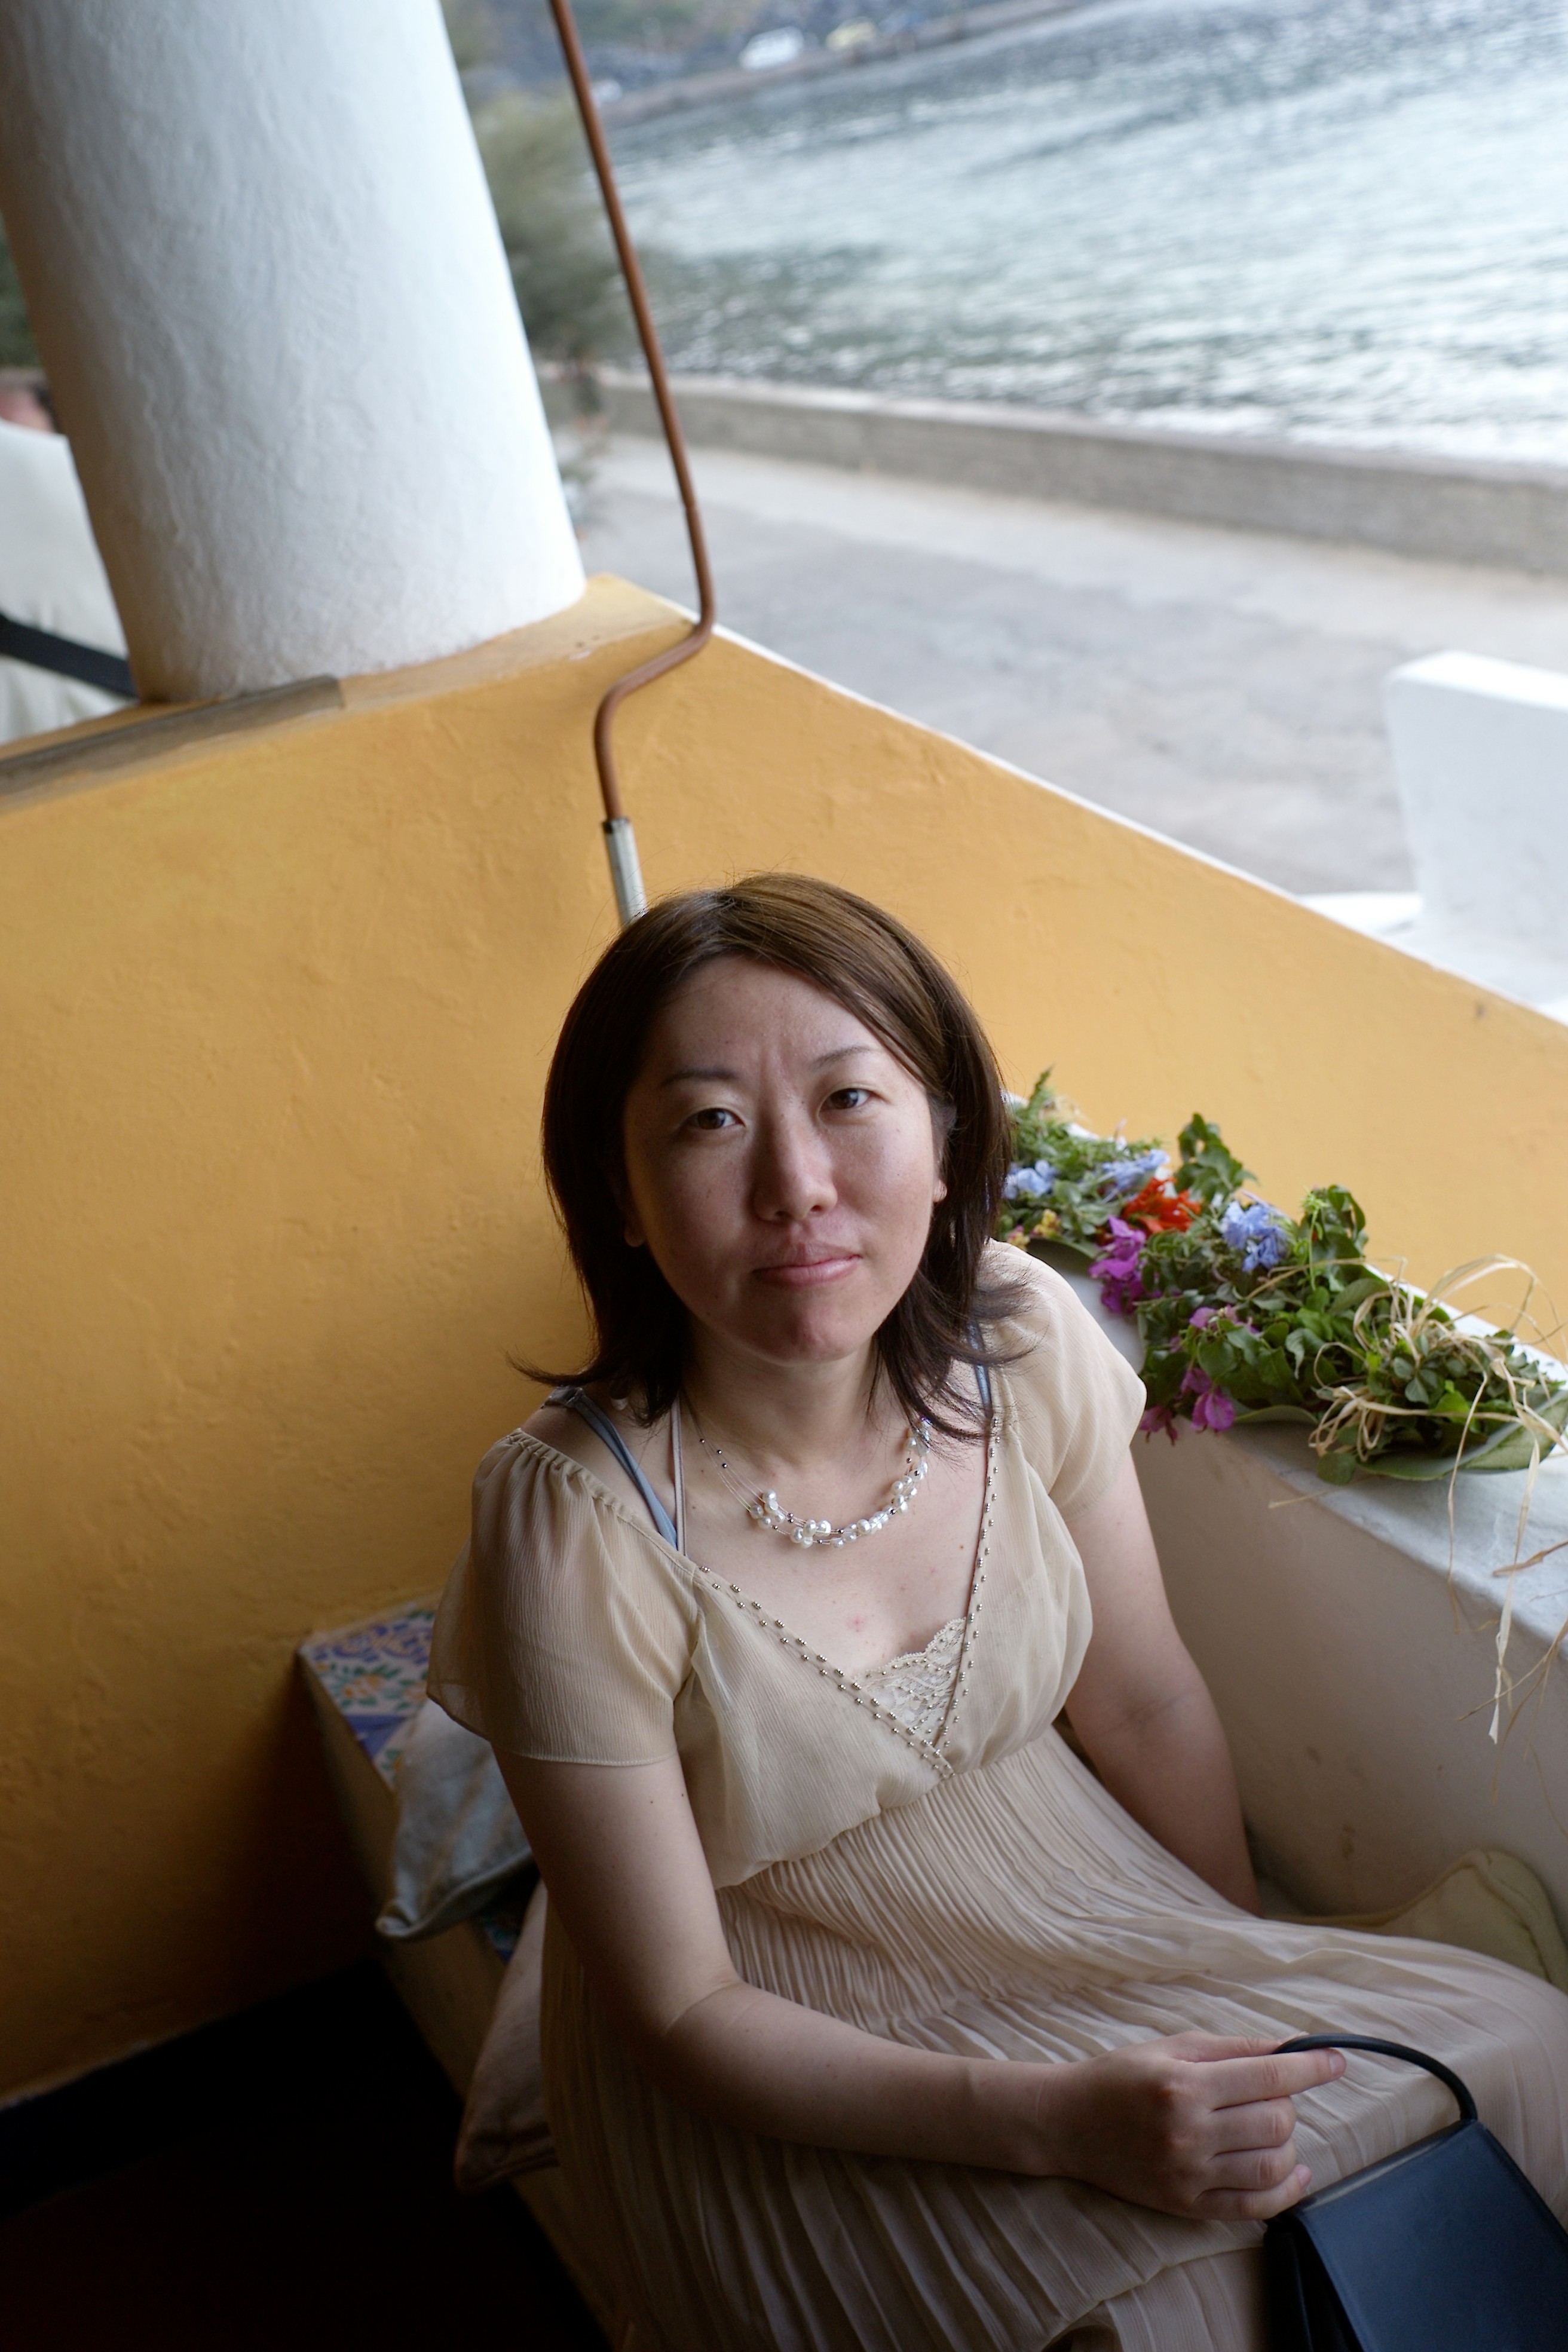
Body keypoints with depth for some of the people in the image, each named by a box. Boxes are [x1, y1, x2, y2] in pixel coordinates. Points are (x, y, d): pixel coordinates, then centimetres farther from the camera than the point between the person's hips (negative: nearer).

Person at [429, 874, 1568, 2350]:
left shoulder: (1018, 1341, -13)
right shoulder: (577, 1525, -26)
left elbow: (1149, 1704, 2)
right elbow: (683, 2011, -19)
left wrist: (1258, 1971, 1)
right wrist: (1051, 2119, -28)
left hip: (1075, 1903, 5)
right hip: (785, 2079, -4)